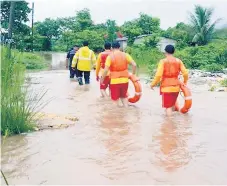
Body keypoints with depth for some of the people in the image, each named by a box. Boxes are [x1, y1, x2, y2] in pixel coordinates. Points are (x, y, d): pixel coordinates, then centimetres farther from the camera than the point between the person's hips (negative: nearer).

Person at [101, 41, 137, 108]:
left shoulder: (110, 56, -8)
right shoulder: (125, 55, 0)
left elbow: (106, 70, -16)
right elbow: (134, 65, -6)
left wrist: (102, 79, -3)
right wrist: (133, 74, 7)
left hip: (115, 81, -3)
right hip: (125, 80, 3)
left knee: (115, 98, 10)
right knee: (124, 96, 23)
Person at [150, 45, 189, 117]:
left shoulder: (163, 61, -9)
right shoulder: (178, 61, 3)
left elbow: (158, 75, -16)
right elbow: (185, 73, -1)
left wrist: (153, 84, -3)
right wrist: (185, 82, 17)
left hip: (166, 87, -4)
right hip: (176, 86, 4)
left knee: (168, 106, 2)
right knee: (172, 105, 25)